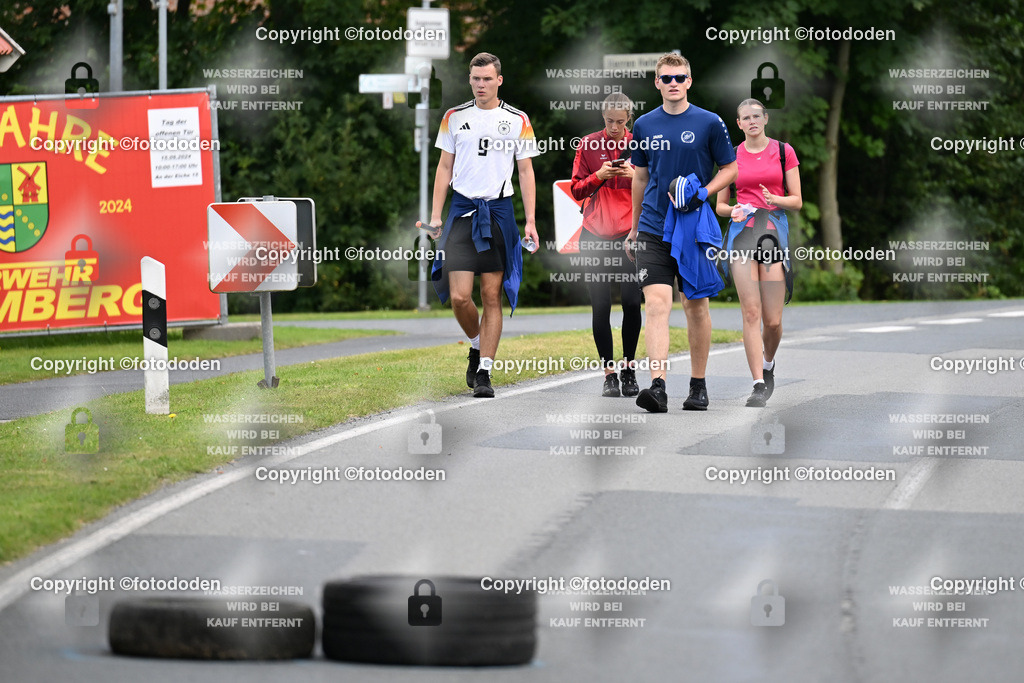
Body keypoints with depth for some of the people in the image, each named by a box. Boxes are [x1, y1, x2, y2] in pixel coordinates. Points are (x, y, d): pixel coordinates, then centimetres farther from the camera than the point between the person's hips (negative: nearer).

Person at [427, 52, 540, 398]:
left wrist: (531, 221, -2)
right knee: (459, 296, -9)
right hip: (462, 209, 1)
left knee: (492, 296, -1)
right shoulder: (454, 117, 7)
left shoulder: (517, 120, 3)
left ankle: (484, 371, 4)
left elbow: (526, 172, 6)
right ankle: (477, 346, 19)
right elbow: (445, 167, 11)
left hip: (499, 211, -1)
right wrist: (435, 216, 4)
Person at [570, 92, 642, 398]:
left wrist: (636, 176, -12)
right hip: (595, 234, 1)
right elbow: (577, 190, 7)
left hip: (630, 233, -1)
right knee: (600, 306, -3)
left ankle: (629, 369, 10)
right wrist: (599, 175, -11)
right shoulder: (588, 145, 7)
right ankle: (609, 373, 4)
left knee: (631, 303, -7)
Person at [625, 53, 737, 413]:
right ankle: (657, 386, -21)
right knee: (657, 302, -12)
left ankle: (698, 386, 19)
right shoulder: (644, 125, 8)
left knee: (696, 305, 7)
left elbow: (730, 168, 4)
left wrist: (703, 192, -14)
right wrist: (634, 228, 19)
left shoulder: (709, 123, -1)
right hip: (653, 230, 1)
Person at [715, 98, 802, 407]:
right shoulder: (731, 156, 10)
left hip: (774, 229, -1)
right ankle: (759, 384, -11)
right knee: (751, 312, -11)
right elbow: (720, 205, 15)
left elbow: (797, 201, 6)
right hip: (742, 231, 1)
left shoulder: (783, 151, 7)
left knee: (773, 320, -3)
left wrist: (775, 199, -14)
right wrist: (732, 210, -7)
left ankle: (768, 363, 28)